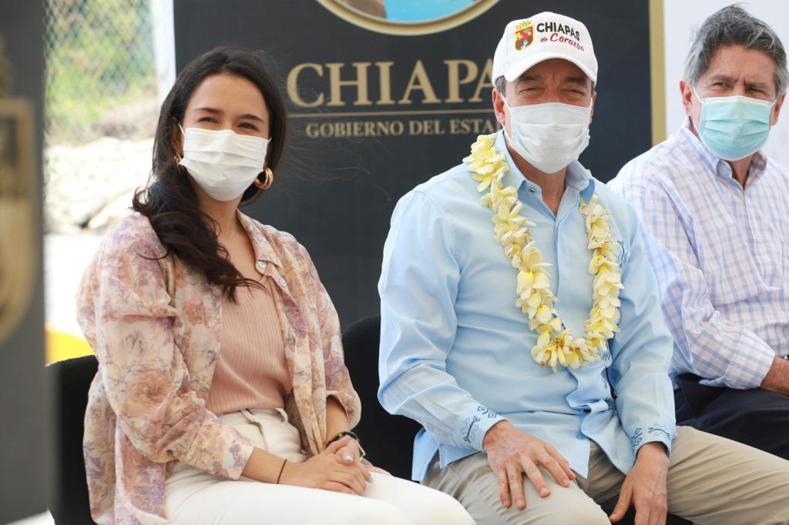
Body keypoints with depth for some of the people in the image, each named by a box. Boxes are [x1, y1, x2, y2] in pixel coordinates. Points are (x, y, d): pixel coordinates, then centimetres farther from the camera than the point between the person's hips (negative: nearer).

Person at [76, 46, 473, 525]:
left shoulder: (289, 257, 18)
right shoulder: (136, 251, -2)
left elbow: (329, 378, 19)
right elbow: (153, 410, -10)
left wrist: (341, 450, -4)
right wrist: (282, 472, -15)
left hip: (295, 464, 6)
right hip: (194, 480, -6)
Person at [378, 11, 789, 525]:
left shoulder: (613, 215, 15)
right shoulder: (434, 211, -4)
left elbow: (644, 347, 14)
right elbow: (408, 369, -9)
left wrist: (652, 447, -4)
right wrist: (494, 432, -24)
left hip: (610, 438, 6)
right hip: (485, 450, -6)